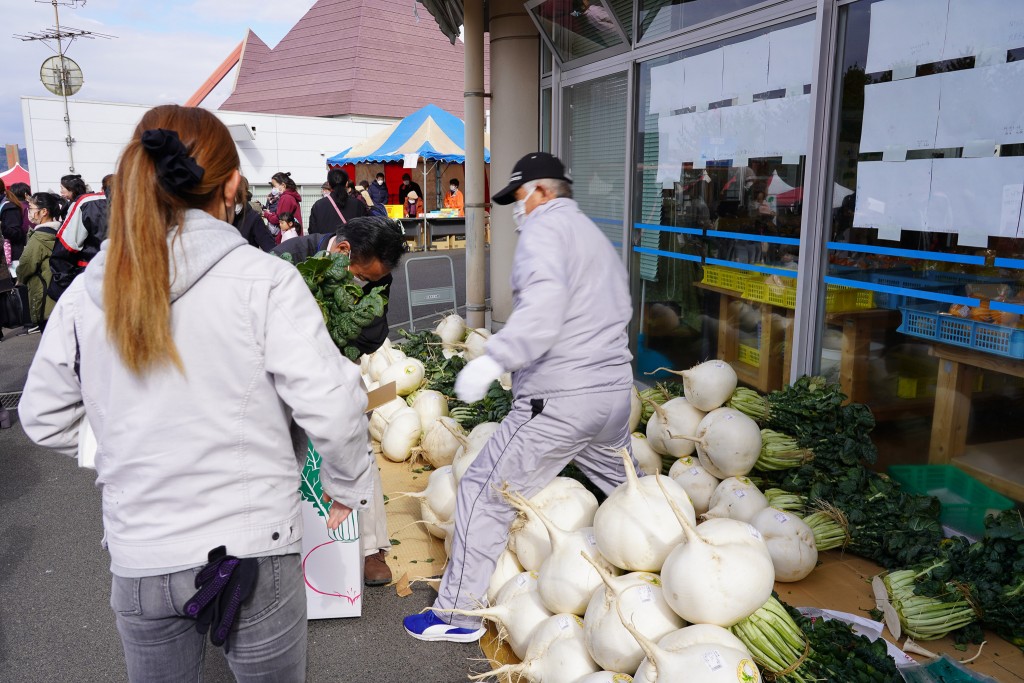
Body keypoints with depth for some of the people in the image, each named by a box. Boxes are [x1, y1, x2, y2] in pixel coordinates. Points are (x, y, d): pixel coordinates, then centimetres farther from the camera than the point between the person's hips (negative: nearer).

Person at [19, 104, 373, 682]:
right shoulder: (264, 279, -16)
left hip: (139, 557, 3)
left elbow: (43, 419, 8)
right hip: (254, 549, -3)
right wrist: (347, 488, -2)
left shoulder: (86, 293, -3)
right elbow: (331, 407, -19)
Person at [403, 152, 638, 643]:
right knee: (625, 487, 28)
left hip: (559, 399, -9)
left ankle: (458, 614, 10)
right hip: (615, 388, 9)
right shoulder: (597, 236, 20)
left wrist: (493, 360, -35)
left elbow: (543, 307, -27)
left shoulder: (544, 227, -8)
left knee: (484, 493, 0)